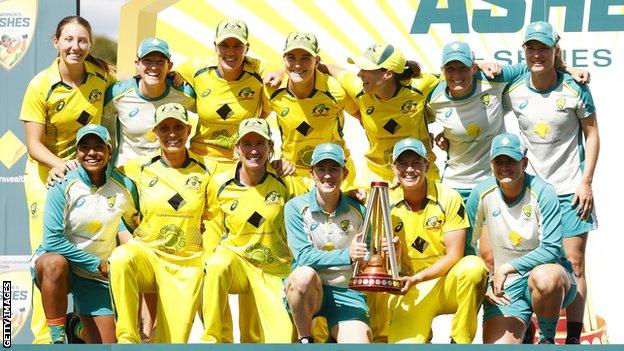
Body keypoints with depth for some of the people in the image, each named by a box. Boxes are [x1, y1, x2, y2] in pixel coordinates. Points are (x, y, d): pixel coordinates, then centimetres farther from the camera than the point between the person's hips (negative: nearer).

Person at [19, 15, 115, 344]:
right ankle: (44, 335, -4)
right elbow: (34, 144, -15)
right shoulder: (41, 86, -15)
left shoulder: (102, 73, -7)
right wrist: (59, 163, -36)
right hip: (46, 172, -3)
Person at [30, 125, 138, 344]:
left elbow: (130, 219, 20)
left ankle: (77, 328, 31)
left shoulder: (125, 187, -4)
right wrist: (97, 263, -16)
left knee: (106, 345, -3)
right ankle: (57, 338, -24)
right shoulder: (63, 186, -13)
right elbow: (53, 240, -17)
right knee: (55, 263, -40)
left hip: (96, 276, 3)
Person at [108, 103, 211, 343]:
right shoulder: (141, 168, 0)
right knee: (121, 258, -37)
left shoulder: (203, 172, 3)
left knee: (174, 341, -9)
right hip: (147, 252, -1)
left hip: (187, 263, 1)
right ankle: (127, 338, -26)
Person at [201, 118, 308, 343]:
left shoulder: (285, 182, -8)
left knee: (283, 340, -15)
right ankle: (212, 339, -21)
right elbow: (214, 228, 9)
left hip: (275, 272, 0)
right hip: (234, 259, 0)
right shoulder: (219, 185, -5)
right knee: (217, 265, -37)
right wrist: (213, 256, -1)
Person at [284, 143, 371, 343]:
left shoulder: (358, 211, 5)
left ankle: (337, 336, 11)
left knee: (360, 342, -24)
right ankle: (305, 341, -14)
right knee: (305, 274, -37)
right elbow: (304, 256, -12)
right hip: (306, 290, 0)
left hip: (347, 292, 1)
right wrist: (347, 255, -23)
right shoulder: (296, 208, -2)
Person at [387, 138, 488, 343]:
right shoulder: (388, 205, -1)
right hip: (411, 291, 1)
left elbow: (454, 255, -12)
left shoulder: (448, 198, -8)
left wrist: (417, 278, -22)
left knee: (473, 266, -35)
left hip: (447, 282, 0)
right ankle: (423, 332, 14)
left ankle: (460, 341, -16)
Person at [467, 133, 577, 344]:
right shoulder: (482, 194, -5)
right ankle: (523, 328, 18)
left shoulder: (542, 192, -14)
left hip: (548, 270, -2)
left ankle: (547, 338, -11)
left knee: (544, 277, -40)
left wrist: (506, 268, -22)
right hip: (506, 286, 2)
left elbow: (551, 249, -19)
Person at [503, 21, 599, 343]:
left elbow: (592, 133, -2)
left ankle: (574, 338, 3)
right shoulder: (514, 92, -1)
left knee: (574, 263, -1)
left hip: (570, 189, -2)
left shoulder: (574, 90, -6)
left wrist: (586, 181, -7)